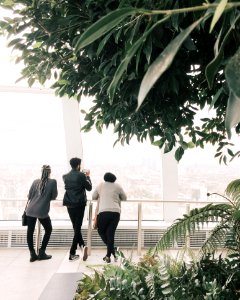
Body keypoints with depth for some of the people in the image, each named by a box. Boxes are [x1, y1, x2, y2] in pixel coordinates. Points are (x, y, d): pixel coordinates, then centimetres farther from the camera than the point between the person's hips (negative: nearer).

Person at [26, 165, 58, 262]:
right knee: (48, 229, 17)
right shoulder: (53, 182, -4)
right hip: (42, 211, -3)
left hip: (30, 210, 3)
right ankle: (42, 252, 17)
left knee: (30, 231, 11)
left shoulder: (35, 182, 5)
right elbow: (54, 196, 1)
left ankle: (32, 254, 12)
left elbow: (29, 196, 9)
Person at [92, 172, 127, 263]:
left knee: (101, 231, 17)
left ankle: (112, 250, 7)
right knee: (111, 233, 6)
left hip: (103, 212, -1)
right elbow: (124, 198, 26)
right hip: (116, 212, 2)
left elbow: (93, 197, 25)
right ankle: (108, 255, 5)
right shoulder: (118, 186, 15)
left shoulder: (100, 185, 14)